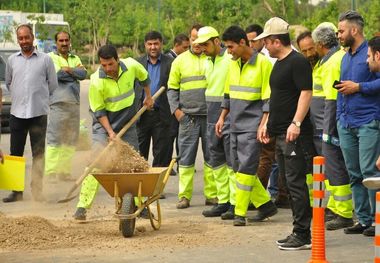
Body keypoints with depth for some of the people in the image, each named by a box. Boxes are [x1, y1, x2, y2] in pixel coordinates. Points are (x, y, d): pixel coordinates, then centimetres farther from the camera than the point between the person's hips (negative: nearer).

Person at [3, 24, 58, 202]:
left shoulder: (45, 59, 1)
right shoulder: (12, 60, 9)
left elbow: (53, 85, 8)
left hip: (39, 113, -2)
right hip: (17, 113, 2)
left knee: (38, 154, 1)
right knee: (15, 154, 4)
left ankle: (37, 190, 5)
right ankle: (16, 191, 10)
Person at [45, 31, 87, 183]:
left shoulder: (75, 59, 19)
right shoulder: (51, 58, 2)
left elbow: (83, 74, 2)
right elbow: (57, 74, -13)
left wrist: (69, 70, -10)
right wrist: (75, 72, -2)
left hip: (74, 103, 6)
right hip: (58, 103, -6)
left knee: (71, 140, 6)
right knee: (54, 140, -10)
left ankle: (65, 172, 11)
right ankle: (51, 173, -11)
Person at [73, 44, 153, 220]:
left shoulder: (131, 66, -15)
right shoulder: (96, 81, -24)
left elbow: (144, 77, 10)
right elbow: (98, 111, -15)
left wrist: (148, 97, 19)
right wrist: (110, 132, -21)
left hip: (127, 122, 4)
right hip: (104, 123, -4)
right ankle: (82, 206, -17)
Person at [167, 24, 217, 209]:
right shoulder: (180, 60, 8)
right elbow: (172, 88, 12)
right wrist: (175, 109, 0)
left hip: (211, 117, -1)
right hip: (188, 117, 1)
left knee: (211, 157, 4)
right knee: (186, 158, 2)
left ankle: (212, 194, 11)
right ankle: (184, 196, 7)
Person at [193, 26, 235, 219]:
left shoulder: (231, 59, -12)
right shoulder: (208, 62, 15)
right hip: (212, 116, 9)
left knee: (232, 160, -6)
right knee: (217, 160, 11)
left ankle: (235, 204, -4)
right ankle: (223, 201, 17)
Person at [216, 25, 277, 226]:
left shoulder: (263, 63, -10)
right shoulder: (234, 64, 13)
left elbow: (268, 97, -11)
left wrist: (263, 125, -15)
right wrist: (222, 117, 18)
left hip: (252, 125, -8)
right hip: (236, 125, 8)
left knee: (245, 168, -10)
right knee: (238, 168, 8)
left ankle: (240, 213, -7)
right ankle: (265, 205, 19)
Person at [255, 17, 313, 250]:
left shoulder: (298, 62, -12)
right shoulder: (279, 64, 18)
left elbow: (306, 93, -19)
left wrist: (296, 123, -26)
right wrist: (267, 124, 24)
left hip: (294, 134, -10)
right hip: (280, 134, 10)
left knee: (296, 183, -9)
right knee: (289, 183, 11)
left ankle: (303, 235, -6)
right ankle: (299, 232, 17)